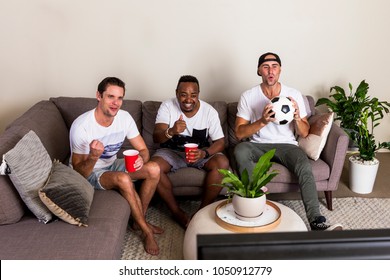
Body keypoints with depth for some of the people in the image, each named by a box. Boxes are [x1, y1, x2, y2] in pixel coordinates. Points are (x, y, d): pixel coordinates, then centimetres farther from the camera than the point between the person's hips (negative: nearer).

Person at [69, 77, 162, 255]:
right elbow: (79, 173, -24)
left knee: (154, 169, -14)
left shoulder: (124, 117, -13)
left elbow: (143, 150, -6)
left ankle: (139, 220, 4)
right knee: (123, 179, -34)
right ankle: (146, 231, -14)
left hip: (111, 165, 6)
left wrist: (141, 158, -31)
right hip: (89, 173, -6)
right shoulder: (81, 126, -28)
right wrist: (93, 157, -45)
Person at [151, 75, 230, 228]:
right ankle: (177, 212, -13)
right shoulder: (167, 106, -13)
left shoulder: (210, 111, -11)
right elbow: (156, 137, -21)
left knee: (222, 162, -29)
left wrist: (204, 153, -31)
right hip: (172, 151, 0)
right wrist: (171, 131, -45)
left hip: (201, 151, 1)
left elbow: (220, 142, -9)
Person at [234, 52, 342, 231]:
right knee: (240, 150, -34)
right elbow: (239, 133, -8)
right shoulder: (248, 96, -2)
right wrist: (262, 122, -25)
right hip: (258, 146, 0)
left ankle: (317, 222, -33)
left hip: (286, 145, 1)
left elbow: (304, 133, 3)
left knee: (305, 167, -31)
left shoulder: (294, 95, 1)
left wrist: (297, 118, -20)